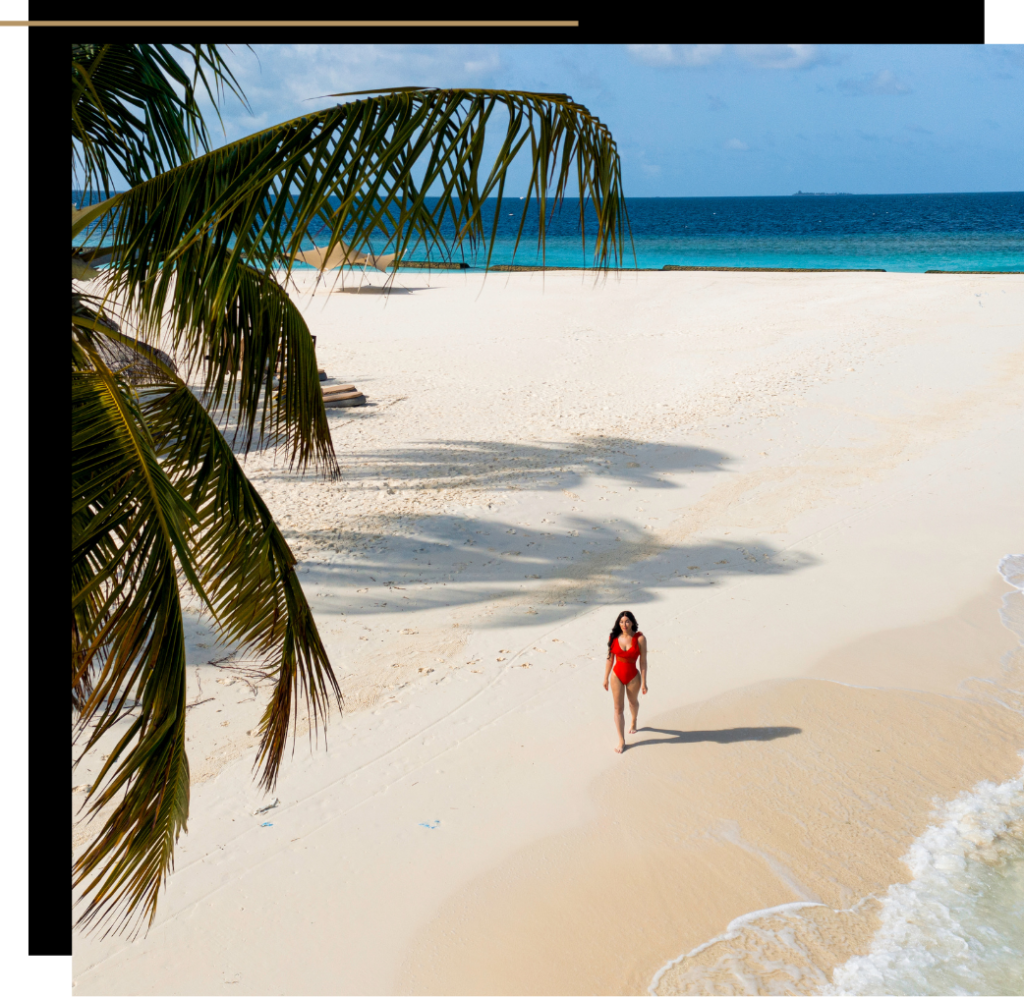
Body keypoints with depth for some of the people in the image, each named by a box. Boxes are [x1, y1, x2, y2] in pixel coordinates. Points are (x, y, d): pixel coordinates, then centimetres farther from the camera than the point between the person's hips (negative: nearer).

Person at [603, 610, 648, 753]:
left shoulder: (640, 638, -17)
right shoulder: (614, 637, -10)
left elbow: (643, 661, -12)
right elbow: (610, 658, 0)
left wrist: (644, 682, -10)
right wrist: (606, 678, 5)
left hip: (633, 677, -1)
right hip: (617, 676, 1)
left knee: (633, 702, 26)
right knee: (618, 708, 1)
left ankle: (634, 721, 58)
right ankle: (621, 741, 10)